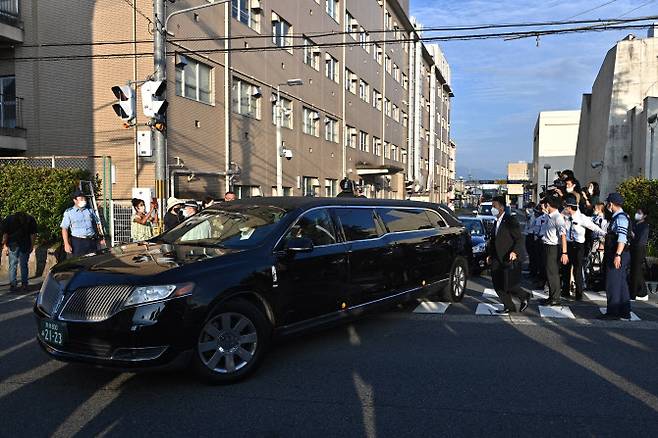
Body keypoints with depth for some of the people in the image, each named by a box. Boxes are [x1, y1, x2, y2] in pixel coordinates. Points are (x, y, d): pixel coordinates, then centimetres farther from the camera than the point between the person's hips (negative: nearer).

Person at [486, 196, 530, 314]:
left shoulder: (510, 221, -12)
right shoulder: (496, 222, 14)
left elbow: (519, 239, -15)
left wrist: (515, 252, -28)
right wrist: (489, 254, 13)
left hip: (509, 259, -8)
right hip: (498, 260, 8)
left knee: (508, 286, -5)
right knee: (498, 285, 8)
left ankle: (524, 297, 21)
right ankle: (508, 307, 20)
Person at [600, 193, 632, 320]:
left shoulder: (621, 218, -15)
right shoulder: (617, 217, 15)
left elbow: (622, 239, -24)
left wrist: (618, 255, -28)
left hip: (618, 255, -10)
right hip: (615, 254, 10)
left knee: (613, 284, -5)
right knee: (621, 284, 14)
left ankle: (613, 312, 0)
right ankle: (624, 312, 22)